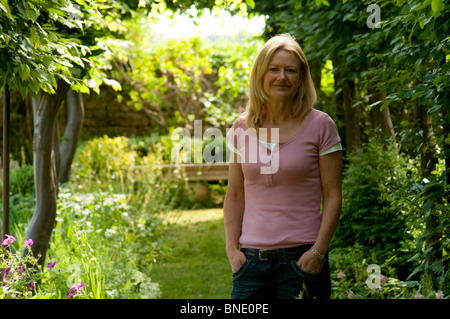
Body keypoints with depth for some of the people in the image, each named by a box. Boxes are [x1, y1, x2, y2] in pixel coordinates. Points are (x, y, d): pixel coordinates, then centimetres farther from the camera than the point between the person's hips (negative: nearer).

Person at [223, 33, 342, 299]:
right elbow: (234, 196, 12)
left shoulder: (320, 125, -2)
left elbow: (333, 196, -2)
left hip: (302, 259, -3)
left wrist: (318, 251, -11)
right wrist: (232, 248, 2)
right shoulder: (242, 128, 7)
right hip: (251, 258, 3)